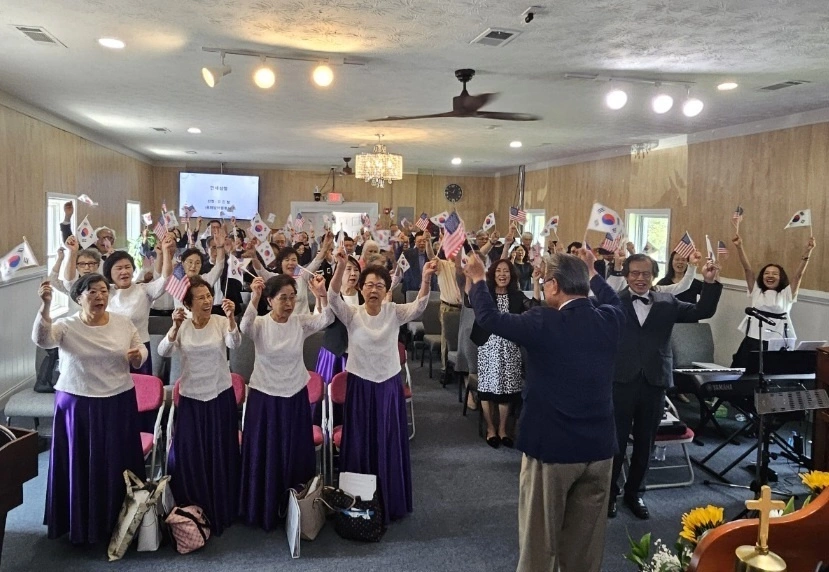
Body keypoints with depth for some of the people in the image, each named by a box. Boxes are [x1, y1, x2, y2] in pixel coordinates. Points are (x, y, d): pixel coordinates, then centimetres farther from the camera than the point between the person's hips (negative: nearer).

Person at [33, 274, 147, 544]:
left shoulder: (123, 323, 0)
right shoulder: (66, 326, -8)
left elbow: (140, 350, 11)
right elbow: (41, 339, -28)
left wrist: (137, 355, -13)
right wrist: (45, 306, -42)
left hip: (118, 403, 2)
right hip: (78, 405, -2)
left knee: (117, 464, 11)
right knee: (80, 465, 7)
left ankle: (118, 521, 28)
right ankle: (81, 524, 25)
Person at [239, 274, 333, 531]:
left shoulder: (301, 322, -6)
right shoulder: (260, 324, -10)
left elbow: (327, 319, -23)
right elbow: (245, 327, -33)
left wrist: (322, 295, -42)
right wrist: (254, 297, -49)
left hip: (295, 397, 2)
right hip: (265, 397, -2)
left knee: (296, 455, 13)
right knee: (265, 455, 8)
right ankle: (264, 510, 26)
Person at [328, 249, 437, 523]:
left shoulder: (394, 312, -4)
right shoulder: (352, 314, -6)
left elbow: (419, 305, -21)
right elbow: (333, 298, -25)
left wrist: (426, 279, -40)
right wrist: (341, 266, -41)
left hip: (389, 386, 1)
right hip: (359, 386, -1)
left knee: (389, 445, 11)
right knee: (360, 445, 9)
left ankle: (391, 503, 27)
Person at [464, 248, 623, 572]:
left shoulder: (543, 324, -17)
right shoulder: (608, 319, -4)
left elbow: (489, 317, -6)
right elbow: (613, 300, 21)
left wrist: (477, 279, 10)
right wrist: (591, 272, 34)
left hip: (551, 446, -5)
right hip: (599, 445, 5)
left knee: (540, 538, 12)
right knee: (586, 538, 18)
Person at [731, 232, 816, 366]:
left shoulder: (786, 294, 12)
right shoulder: (756, 292, 15)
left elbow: (799, 274, 1)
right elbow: (747, 268, 5)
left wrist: (807, 251, -11)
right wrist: (739, 247, -5)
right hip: (753, 341, 1)